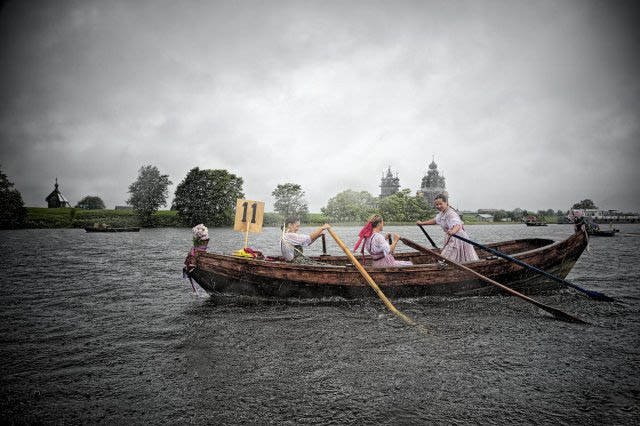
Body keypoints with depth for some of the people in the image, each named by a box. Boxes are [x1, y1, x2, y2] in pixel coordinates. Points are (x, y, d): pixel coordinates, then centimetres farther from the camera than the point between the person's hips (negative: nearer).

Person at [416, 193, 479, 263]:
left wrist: (453, 231, -61)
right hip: (451, 239, 10)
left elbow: (458, 225, -40)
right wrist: (422, 223, 31)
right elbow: (435, 220, 28)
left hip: (458, 239, -10)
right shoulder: (442, 213, 8)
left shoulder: (451, 213, -23)